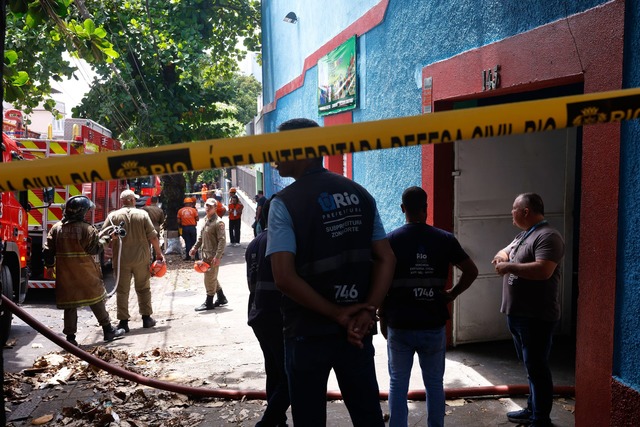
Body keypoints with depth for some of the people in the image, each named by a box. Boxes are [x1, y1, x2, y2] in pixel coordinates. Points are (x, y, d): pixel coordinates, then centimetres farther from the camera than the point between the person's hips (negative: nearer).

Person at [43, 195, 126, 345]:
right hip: (86, 274, -3)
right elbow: (95, 248, -7)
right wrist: (105, 239, 7)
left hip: (65, 275, 3)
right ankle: (108, 330, 19)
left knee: (70, 305, 9)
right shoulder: (87, 229, -13)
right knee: (97, 300, 10)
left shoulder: (56, 228, 1)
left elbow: (47, 251, 3)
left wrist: (50, 265, 16)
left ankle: (70, 336, 10)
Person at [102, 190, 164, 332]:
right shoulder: (142, 214, -3)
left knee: (122, 291, 7)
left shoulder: (113, 216, -2)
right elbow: (153, 236, -4)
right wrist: (158, 253, 6)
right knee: (143, 288, 14)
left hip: (121, 260, 0)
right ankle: (146, 318, 20)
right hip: (141, 258, 0)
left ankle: (123, 321, 8)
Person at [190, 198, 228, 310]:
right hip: (205, 254, 9)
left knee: (210, 278, -2)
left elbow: (222, 240, -19)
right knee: (212, 278, 17)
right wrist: (195, 247, 15)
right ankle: (221, 298, 31)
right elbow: (201, 236, 22)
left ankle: (209, 303, 10)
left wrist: (217, 256, -25)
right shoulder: (206, 220, 11)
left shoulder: (218, 222, -15)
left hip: (213, 255, -9)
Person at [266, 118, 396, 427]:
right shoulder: (360, 195, 5)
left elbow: (284, 278, -20)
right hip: (356, 329, 4)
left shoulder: (284, 203, -11)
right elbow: (386, 259, 1)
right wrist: (368, 311, -7)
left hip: (308, 331, -4)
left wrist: (337, 314, -13)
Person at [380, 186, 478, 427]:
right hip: (434, 325, 1)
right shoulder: (445, 239, -2)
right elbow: (471, 271, 0)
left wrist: (383, 319, 5)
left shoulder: (391, 240, -6)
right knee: (434, 384, 15)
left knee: (398, 384, 10)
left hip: (400, 326, -1)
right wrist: (452, 294, 10)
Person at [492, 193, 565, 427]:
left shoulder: (547, 236, -17)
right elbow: (504, 251, 23)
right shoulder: (523, 235, 15)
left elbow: (543, 270, -29)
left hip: (536, 317, -10)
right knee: (530, 365, 19)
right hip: (517, 314, 10)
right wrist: (501, 257, -1)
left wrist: (510, 267, -21)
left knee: (537, 367, -1)